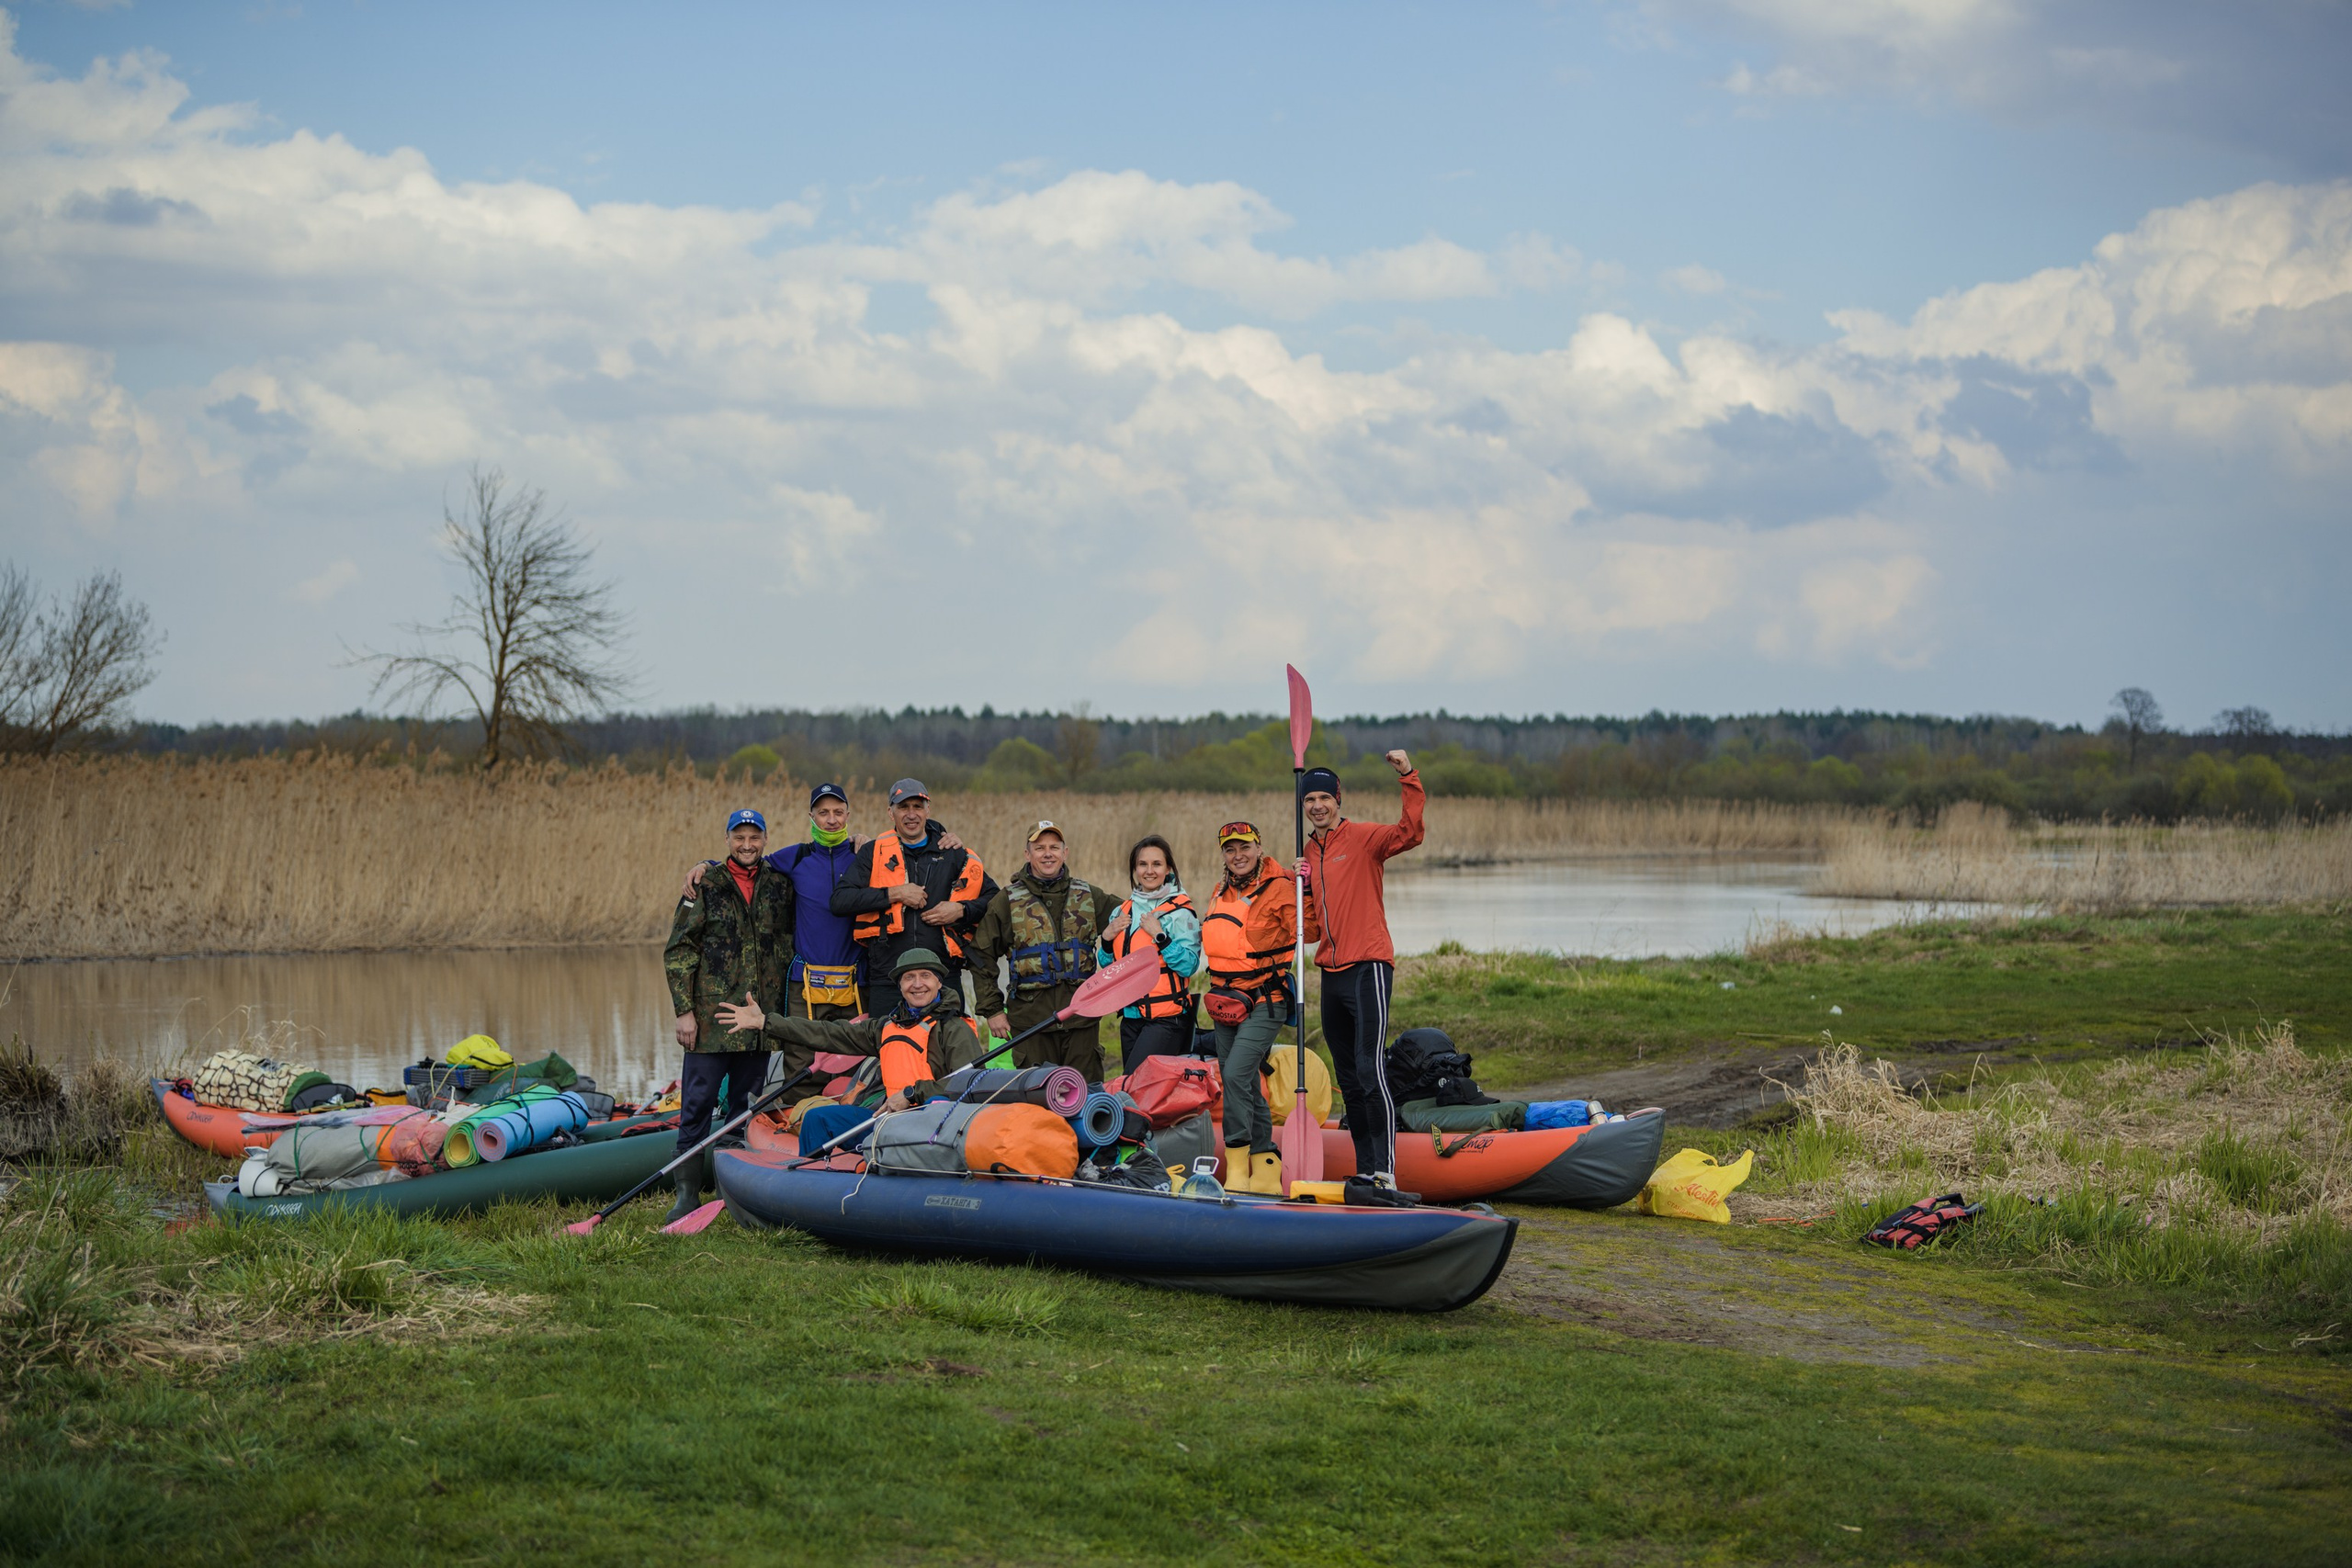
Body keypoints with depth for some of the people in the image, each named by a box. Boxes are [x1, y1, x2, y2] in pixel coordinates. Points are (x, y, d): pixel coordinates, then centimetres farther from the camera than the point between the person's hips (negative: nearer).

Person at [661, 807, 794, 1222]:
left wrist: (780, 1005, 13)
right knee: (698, 1103, -4)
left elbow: (787, 943, 20)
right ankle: (688, 1193, 0)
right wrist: (684, 1010, -8)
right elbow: (679, 951, -3)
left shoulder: (779, 885, 8)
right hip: (711, 1014, -3)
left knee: (748, 1106, 9)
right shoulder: (706, 885, -1)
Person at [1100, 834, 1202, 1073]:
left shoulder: (1180, 912, -6)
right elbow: (1109, 966, 20)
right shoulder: (1123, 911, 13)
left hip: (1167, 1019, -7)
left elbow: (1189, 966, -16)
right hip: (1131, 1017, 7)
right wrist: (1107, 938, 3)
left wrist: (1159, 935, -21)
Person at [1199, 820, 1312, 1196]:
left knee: (1236, 1075, -21)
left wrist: (1304, 891, -26)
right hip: (1226, 1002, 8)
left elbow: (1306, 933, -17)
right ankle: (1265, 1173, 18)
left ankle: (1238, 1163, -14)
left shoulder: (1279, 887, -9)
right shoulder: (1222, 891, 13)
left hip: (1265, 1002, -8)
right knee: (1246, 1087, 10)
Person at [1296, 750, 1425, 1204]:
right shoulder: (1309, 854, 17)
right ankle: (1365, 1171, 14)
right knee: (1348, 1080, 9)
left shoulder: (1363, 839, -2)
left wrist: (1409, 778, -29)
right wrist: (1302, 888, 2)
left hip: (1368, 966, -8)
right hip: (1332, 974, 8)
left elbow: (1410, 832, -22)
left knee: (1371, 1071, -17)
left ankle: (1385, 1174, -21)